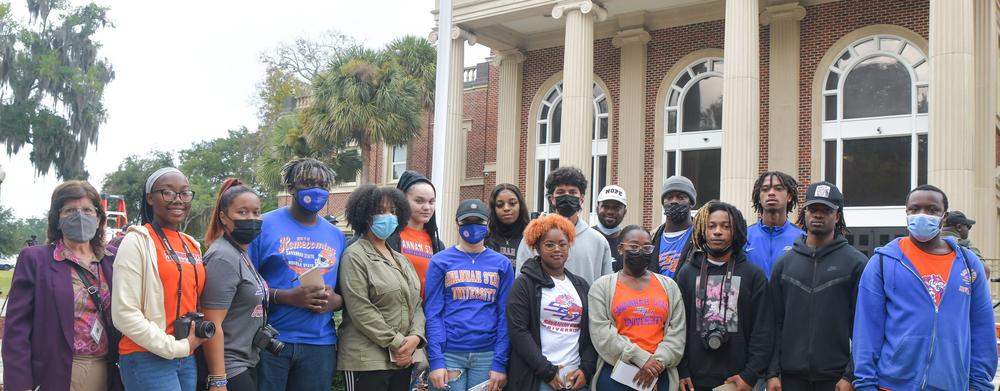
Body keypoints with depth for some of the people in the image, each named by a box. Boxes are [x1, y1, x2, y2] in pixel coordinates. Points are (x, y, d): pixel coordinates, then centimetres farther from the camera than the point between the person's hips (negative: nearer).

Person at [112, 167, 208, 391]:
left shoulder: (193, 246, 11)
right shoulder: (138, 241, -8)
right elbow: (124, 314, -15)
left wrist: (193, 341, 7)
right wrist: (176, 347, -12)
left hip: (188, 358, 7)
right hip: (148, 358, -6)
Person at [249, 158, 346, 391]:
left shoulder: (336, 236, 12)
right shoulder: (265, 225, -2)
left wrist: (335, 301, -7)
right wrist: (286, 297, -19)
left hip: (320, 344, 4)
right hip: (269, 341, -4)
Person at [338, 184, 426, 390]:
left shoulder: (402, 259, 18)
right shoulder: (355, 256, -6)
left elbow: (416, 303, 13)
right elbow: (360, 310, -15)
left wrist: (415, 337, -6)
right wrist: (396, 343, -15)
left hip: (404, 358, 7)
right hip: (368, 360, -7)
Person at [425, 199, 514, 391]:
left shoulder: (502, 264, 6)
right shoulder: (440, 261, 2)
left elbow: (505, 315, 3)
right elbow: (433, 313, -2)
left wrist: (500, 363, -5)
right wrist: (435, 360, -11)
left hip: (488, 355, 2)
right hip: (449, 354, -1)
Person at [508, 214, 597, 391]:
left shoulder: (581, 285, 13)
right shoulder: (525, 283, -2)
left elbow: (591, 332, 12)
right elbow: (518, 331, -9)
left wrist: (586, 369, -2)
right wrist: (547, 371, -13)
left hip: (576, 377, 4)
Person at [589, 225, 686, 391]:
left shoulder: (669, 285, 11)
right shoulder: (602, 286, 2)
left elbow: (678, 329, 4)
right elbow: (601, 332, -8)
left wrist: (658, 361, -11)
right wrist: (641, 358, -15)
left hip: (660, 374, 2)